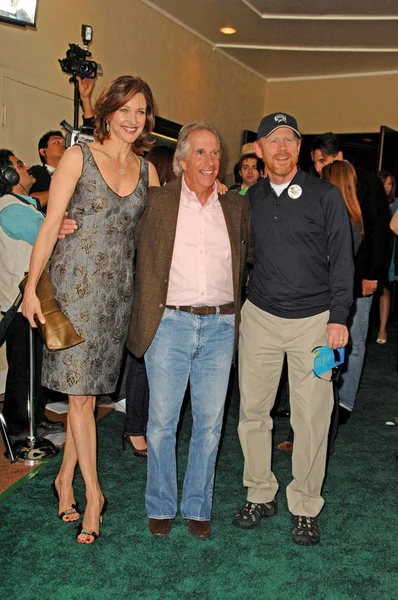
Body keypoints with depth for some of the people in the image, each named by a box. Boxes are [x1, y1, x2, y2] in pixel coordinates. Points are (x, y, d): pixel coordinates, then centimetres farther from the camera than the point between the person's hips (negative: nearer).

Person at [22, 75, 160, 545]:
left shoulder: (147, 171, 11)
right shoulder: (78, 157, -1)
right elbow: (50, 225, -4)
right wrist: (32, 287, -8)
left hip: (117, 289, 4)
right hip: (73, 284, -4)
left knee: (88, 389, 9)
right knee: (80, 391, -2)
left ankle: (65, 478, 26)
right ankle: (93, 492, 11)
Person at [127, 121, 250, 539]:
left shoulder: (236, 208, 9)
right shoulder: (157, 201, 1)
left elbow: (249, 256, 19)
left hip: (220, 327, 2)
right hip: (169, 323, -2)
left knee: (209, 422, 9)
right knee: (162, 421, 6)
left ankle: (198, 507, 26)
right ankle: (160, 505, 25)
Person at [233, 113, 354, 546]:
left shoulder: (326, 196, -1)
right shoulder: (250, 199, 8)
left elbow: (341, 258, -1)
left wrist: (338, 316, -7)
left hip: (313, 319, -3)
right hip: (260, 316, 3)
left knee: (311, 416, 1)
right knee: (253, 410, 6)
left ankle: (305, 507, 18)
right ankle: (260, 495, 24)